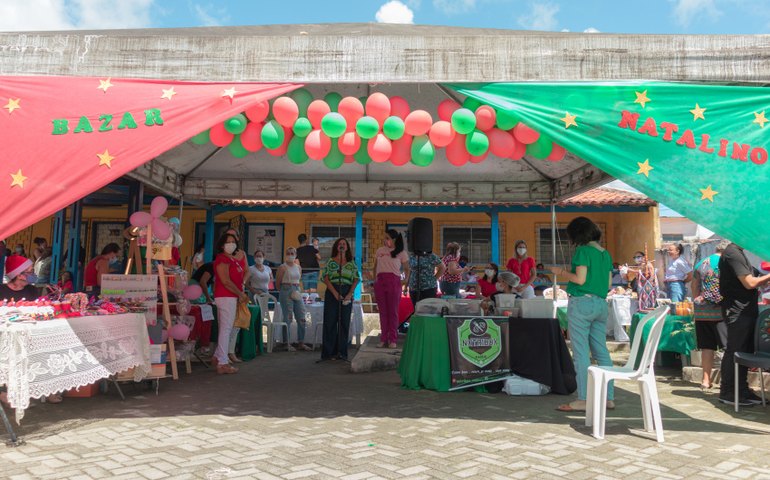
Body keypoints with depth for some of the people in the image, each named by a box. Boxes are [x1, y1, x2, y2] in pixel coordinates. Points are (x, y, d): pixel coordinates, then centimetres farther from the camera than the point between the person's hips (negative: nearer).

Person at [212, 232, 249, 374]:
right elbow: (226, 281, -17)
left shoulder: (234, 260, 17)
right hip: (226, 297, -9)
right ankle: (223, 364, -3)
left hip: (232, 297, 9)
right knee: (226, 329, -7)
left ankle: (218, 357, 25)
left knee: (227, 329, 15)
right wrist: (242, 294, -11)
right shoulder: (222, 259, -11)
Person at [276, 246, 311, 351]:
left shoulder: (299, 267, 14)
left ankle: (301, 342, 13)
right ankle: (287, 343, 4)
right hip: (286, 293, -6)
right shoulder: (282, 267, -3)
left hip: (297, 293, 6)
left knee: (301, 318, 4)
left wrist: (297, 290, 8)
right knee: (288, 319, -4)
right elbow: (278, 282, -1)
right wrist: (284, 291, 3)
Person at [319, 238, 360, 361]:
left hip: (347, 293, 2)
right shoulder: (330, 262, 6)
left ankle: (342, 352, 11)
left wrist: (350, 294, -10)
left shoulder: (352, 263, 10)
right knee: (330, 322, -1)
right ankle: (328, 352, 4)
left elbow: (356, 279, 5)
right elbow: (325, 278, -2)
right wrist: (335, 293, -14)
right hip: (332, 292, -2)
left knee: (344, 322, 4)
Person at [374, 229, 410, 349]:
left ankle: (393, 340, 8)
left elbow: (407, 269, 7)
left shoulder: (401, 253, 2)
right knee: (382, 311, 7)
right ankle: (383, 339, 13)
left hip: (393, 281, -3)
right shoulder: (380, 250, 12)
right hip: (380, 281, 3)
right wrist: (375, 280, 10)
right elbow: (375, 267, 17)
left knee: (393, 311, 2)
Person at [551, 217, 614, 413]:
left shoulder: (583, 250, -9)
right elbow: (608, 282, 15)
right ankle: (609, 397, 15)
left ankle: (583, 400, -3)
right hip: (601, 303, 8)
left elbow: (580, 279, -15)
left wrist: (561, 272, 0)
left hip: (582, 302, -8)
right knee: (601, 351, 11)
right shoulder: (605, 253, 13)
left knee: (581, 352, -4)